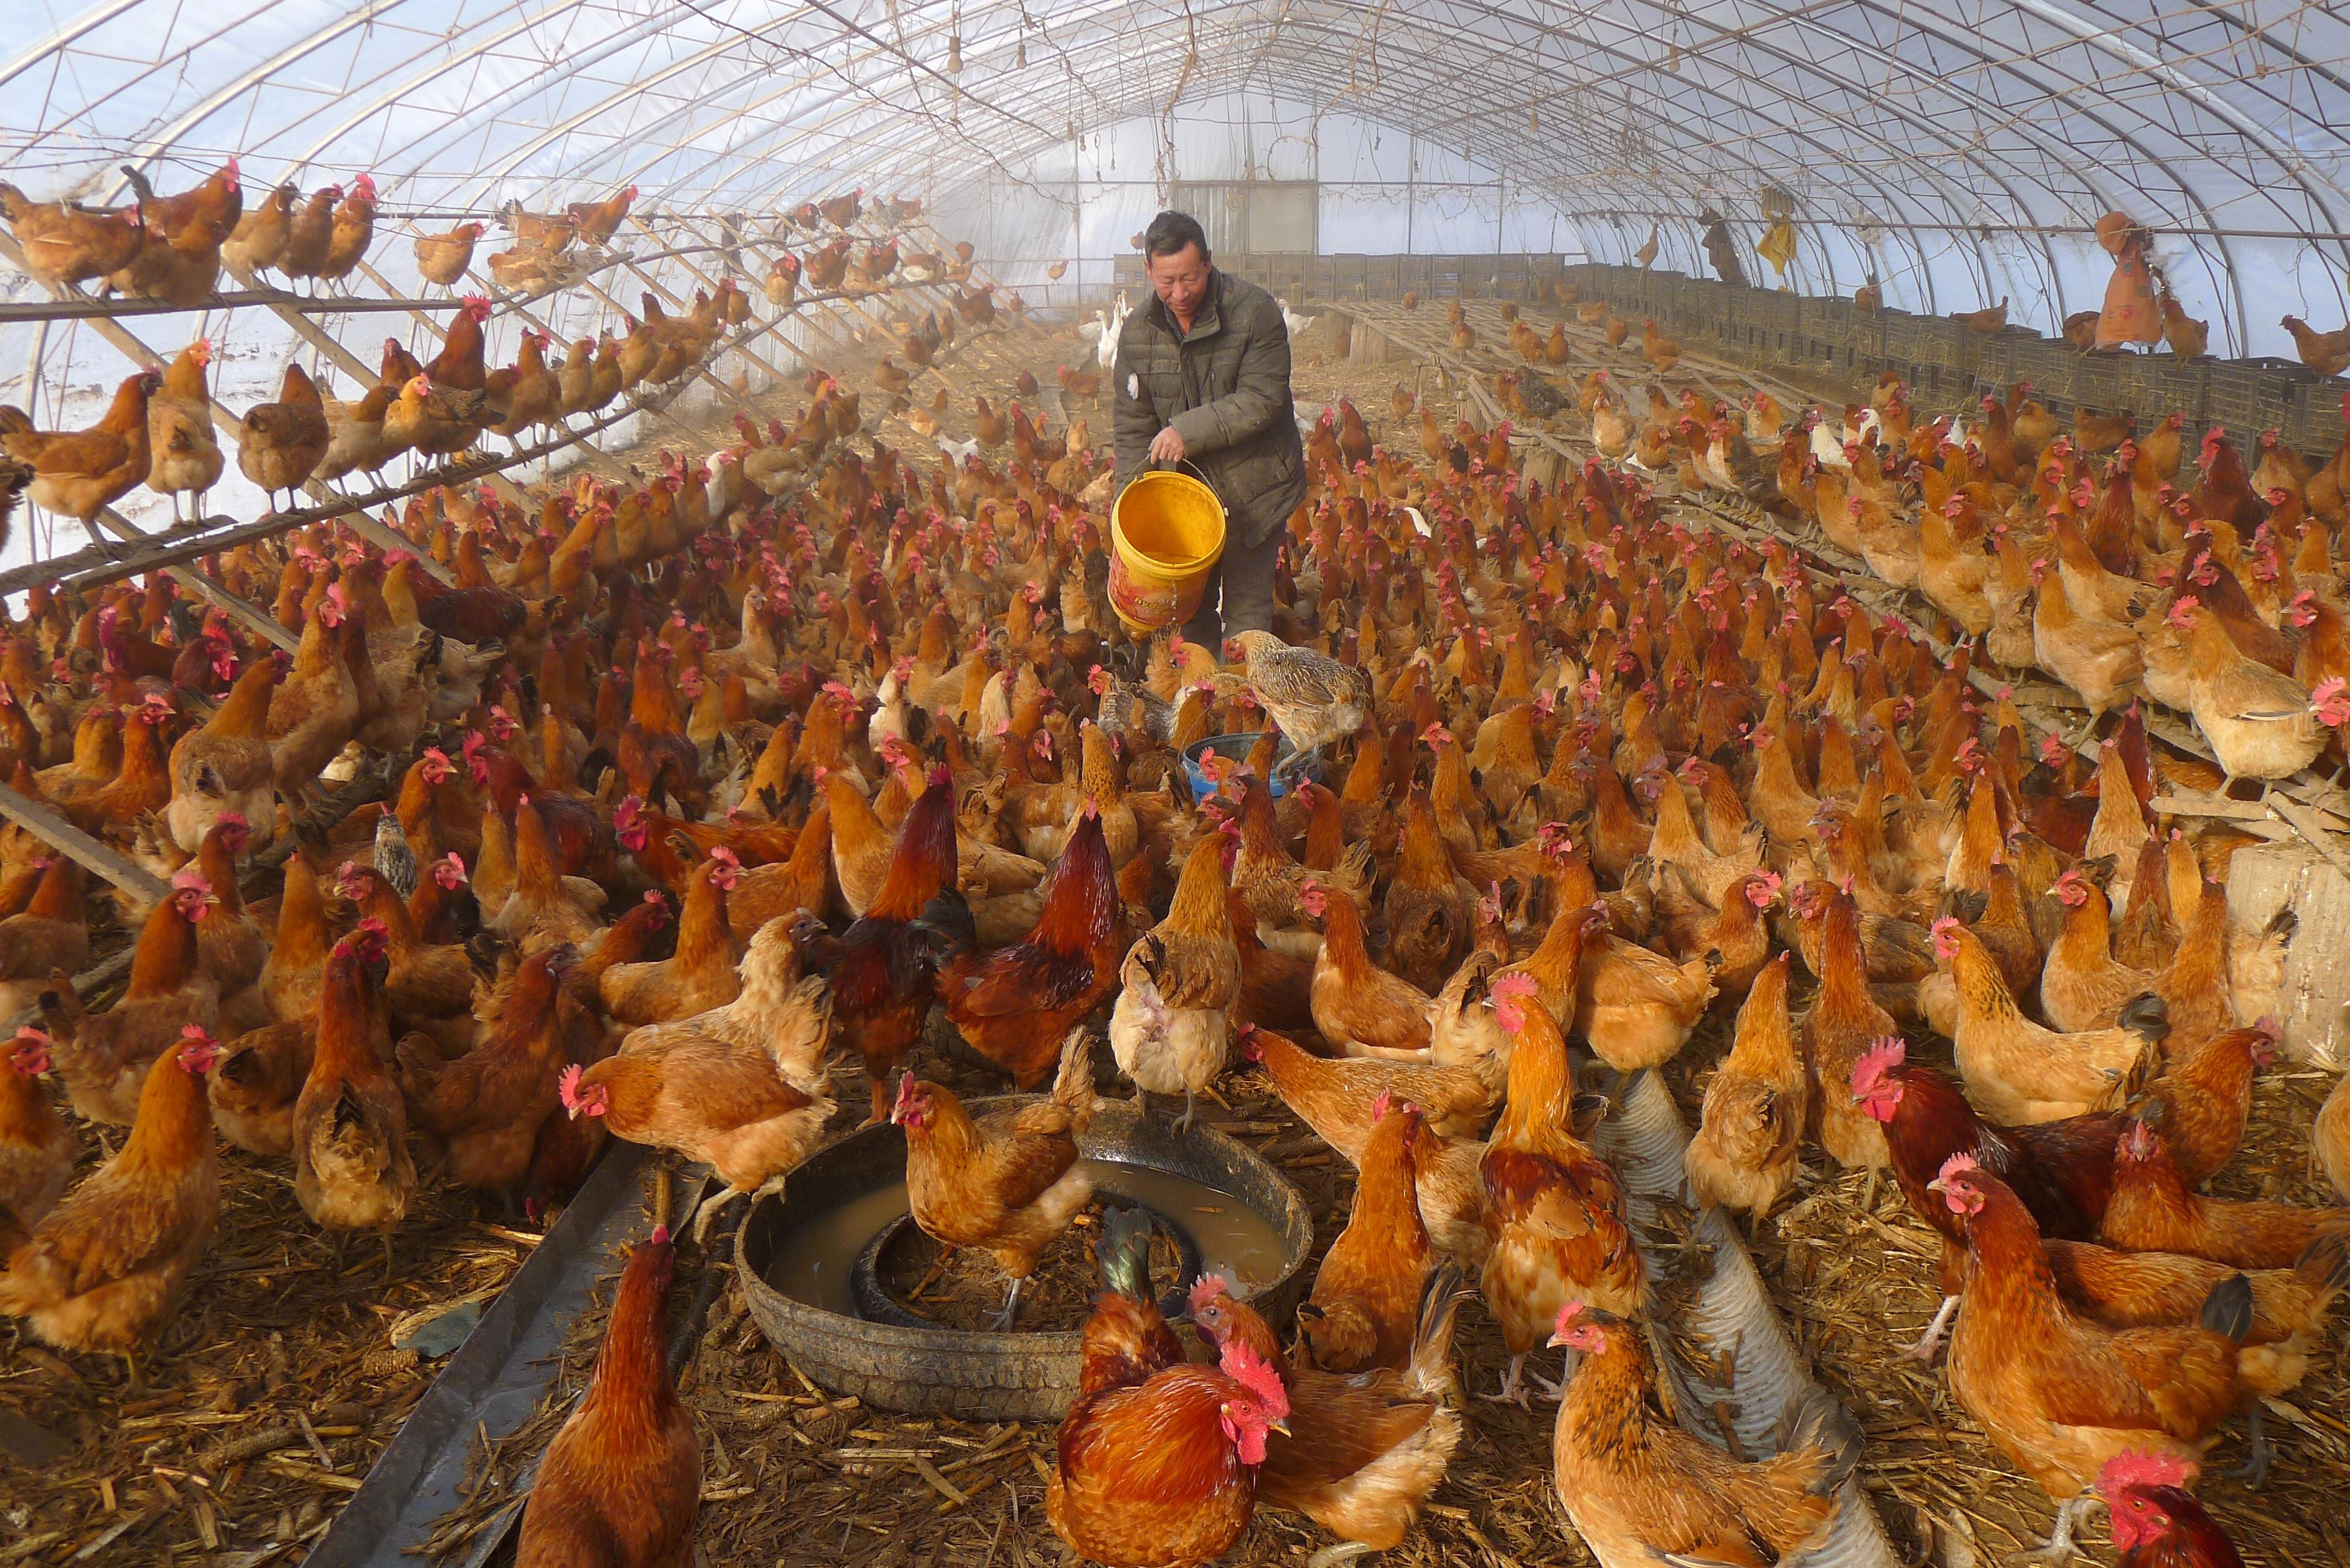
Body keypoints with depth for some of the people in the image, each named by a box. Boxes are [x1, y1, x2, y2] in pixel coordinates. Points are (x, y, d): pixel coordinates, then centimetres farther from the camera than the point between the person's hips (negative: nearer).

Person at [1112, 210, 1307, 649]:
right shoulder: (1139, 331, -1)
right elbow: (1133, 426, 3)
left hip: (1253, 490, -4)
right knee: (1192, 605, 15)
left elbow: (1261, 399, -20)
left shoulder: (1255, 311, -15)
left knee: (1246, 608, -1)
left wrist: (1190, 429, -27)